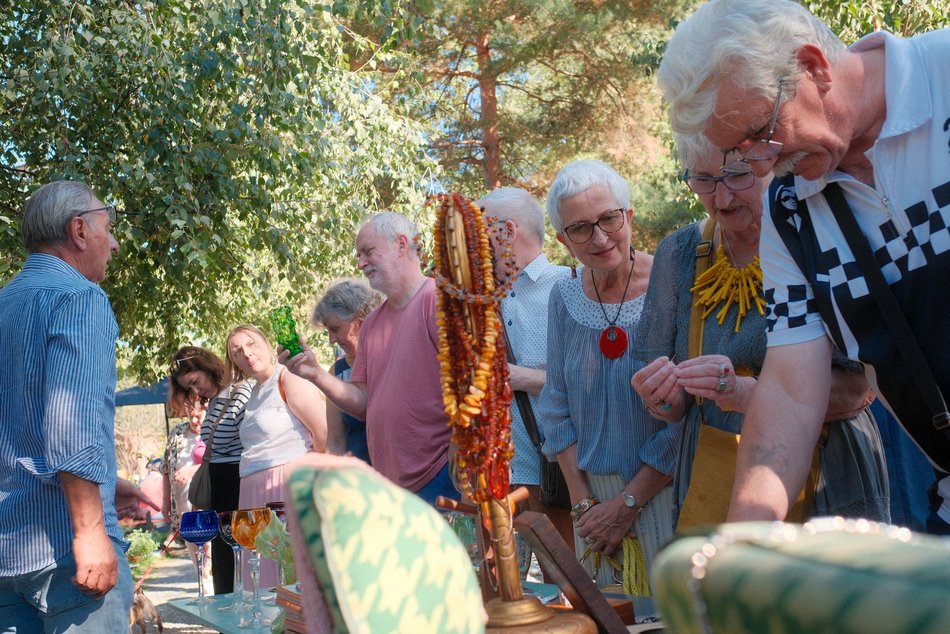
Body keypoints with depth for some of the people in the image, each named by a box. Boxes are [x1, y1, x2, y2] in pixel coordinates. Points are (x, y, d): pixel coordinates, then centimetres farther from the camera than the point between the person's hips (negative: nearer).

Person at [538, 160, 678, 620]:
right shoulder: (564, 298, 2)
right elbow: (556, 409, 8)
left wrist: (628, 503, -12)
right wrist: (583, 502, 0)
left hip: (665, 493, -4)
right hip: (596, 499, 4)